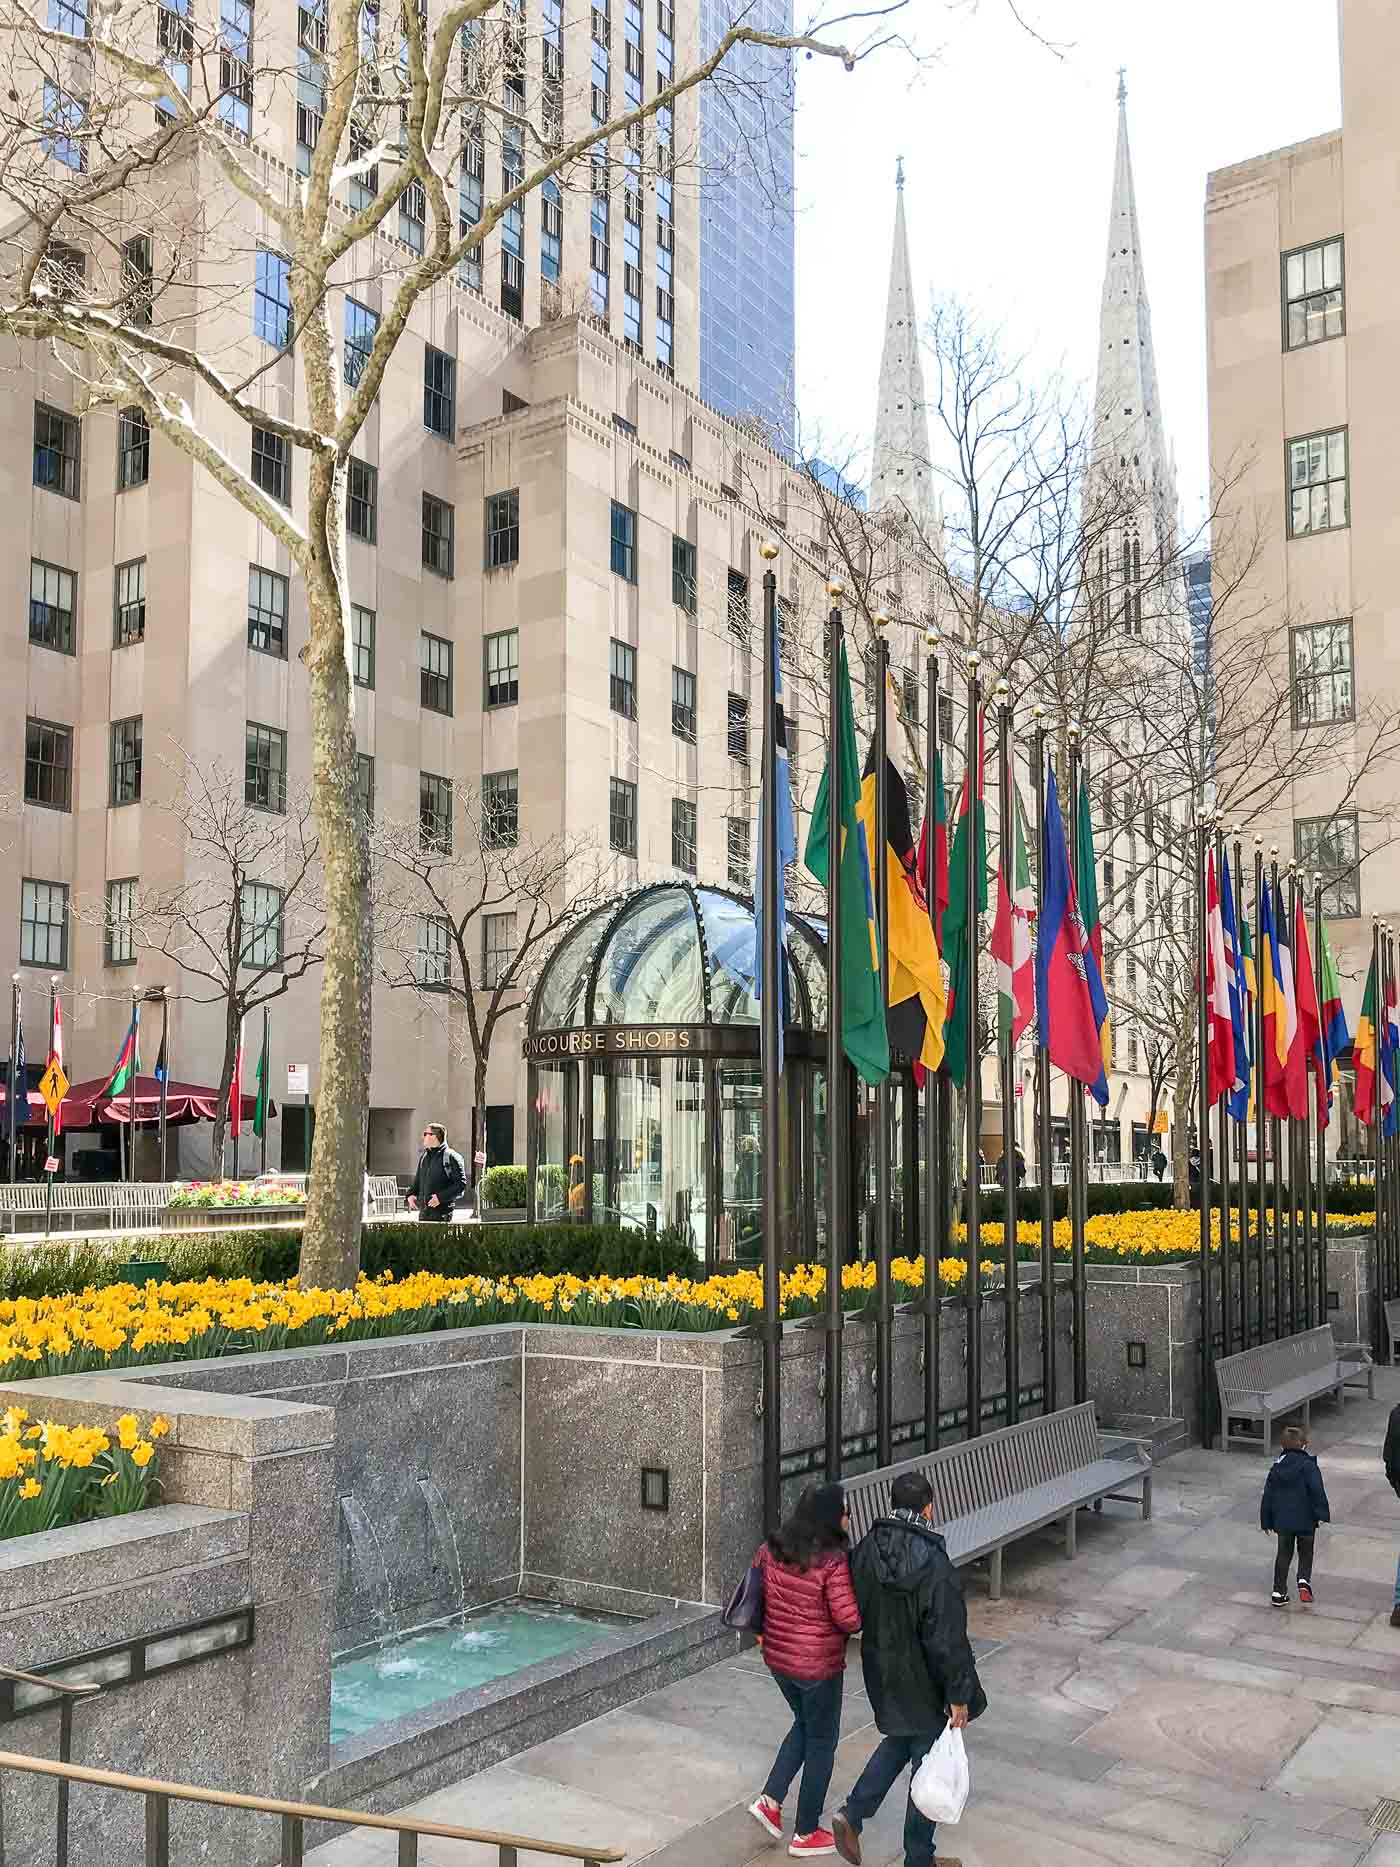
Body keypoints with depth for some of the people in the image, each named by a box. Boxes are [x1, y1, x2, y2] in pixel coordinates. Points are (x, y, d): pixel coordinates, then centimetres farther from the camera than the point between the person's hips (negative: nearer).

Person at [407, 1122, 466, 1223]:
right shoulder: (423, 1156, 17)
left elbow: (461, 1184, -11)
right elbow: (417, 1180, 28)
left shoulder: (452, 1157, -7)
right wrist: (411, 1194, 7)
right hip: (423, 1212, 7)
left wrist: (440, 1197, -18)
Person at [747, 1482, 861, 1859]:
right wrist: (861, 1619, -2)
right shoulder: (833, 1561, -24)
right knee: (821, 1742, 13)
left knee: (804, 1724, 28)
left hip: (777, 1658, 6)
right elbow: (848, 1619, -23)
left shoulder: (771, 1549, -4)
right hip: (819, 1665, -6)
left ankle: (769, 1800, 21)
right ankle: (806, 1834, 23)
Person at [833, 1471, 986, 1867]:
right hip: (923, 1684, -6)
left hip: (881, 1674, 6)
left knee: (899, 1739, 29)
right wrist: (958, 1695, -13)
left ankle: (852, 1813, 19)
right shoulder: (934, 1566, -28)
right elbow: (948, 1638, -24)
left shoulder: (866, 1551, -9)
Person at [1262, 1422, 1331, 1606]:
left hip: (1282, 1520, 4)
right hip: (1305, 1520, -4)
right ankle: (1304, 1580, -10)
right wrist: (1322, 1514, -10)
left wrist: (1266, 1521, 16)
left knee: (1283, 1554, 13)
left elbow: (1268, 1495, 9)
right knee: (1305, 1553, 13)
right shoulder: (1308, 1466, -10)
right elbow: (1317, 1491, -16)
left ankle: (1279, 1592, 11)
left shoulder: (1276, 1466, 5)